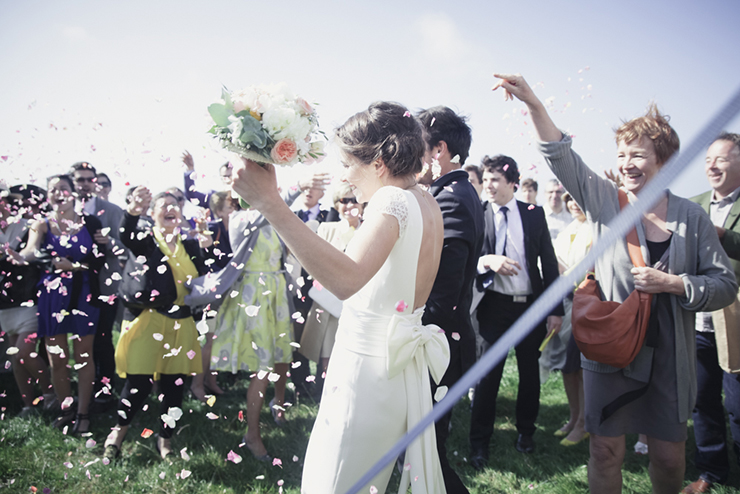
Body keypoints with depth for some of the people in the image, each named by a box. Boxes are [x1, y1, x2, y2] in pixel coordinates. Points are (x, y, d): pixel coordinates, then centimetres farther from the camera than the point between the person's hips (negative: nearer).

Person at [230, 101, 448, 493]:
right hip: (402, 368, 10)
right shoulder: (427, 204, 8)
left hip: (368, 368, -10)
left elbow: (345, 280, -37)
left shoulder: (392, 202, -19)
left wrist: (269, 203, -40)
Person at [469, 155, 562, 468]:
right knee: (488, 374, 3)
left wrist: (555, 309, 0)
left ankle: (525, 431, 36)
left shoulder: (534, 214, 2)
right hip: (494, 306, -2)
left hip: (531, 305, 2)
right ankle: (479, 442, 18)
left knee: (530, 372, 14)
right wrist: (486, 261, -25)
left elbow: (549, 262, 4)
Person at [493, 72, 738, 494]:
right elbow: (562, 156, -14)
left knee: (669, 455, 13)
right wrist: (533, 103, -25)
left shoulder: (692, 217, 0)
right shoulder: (606, 200, -1)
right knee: (606, 448, 6)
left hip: (669, 357, 1)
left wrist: (672, 283, -16)